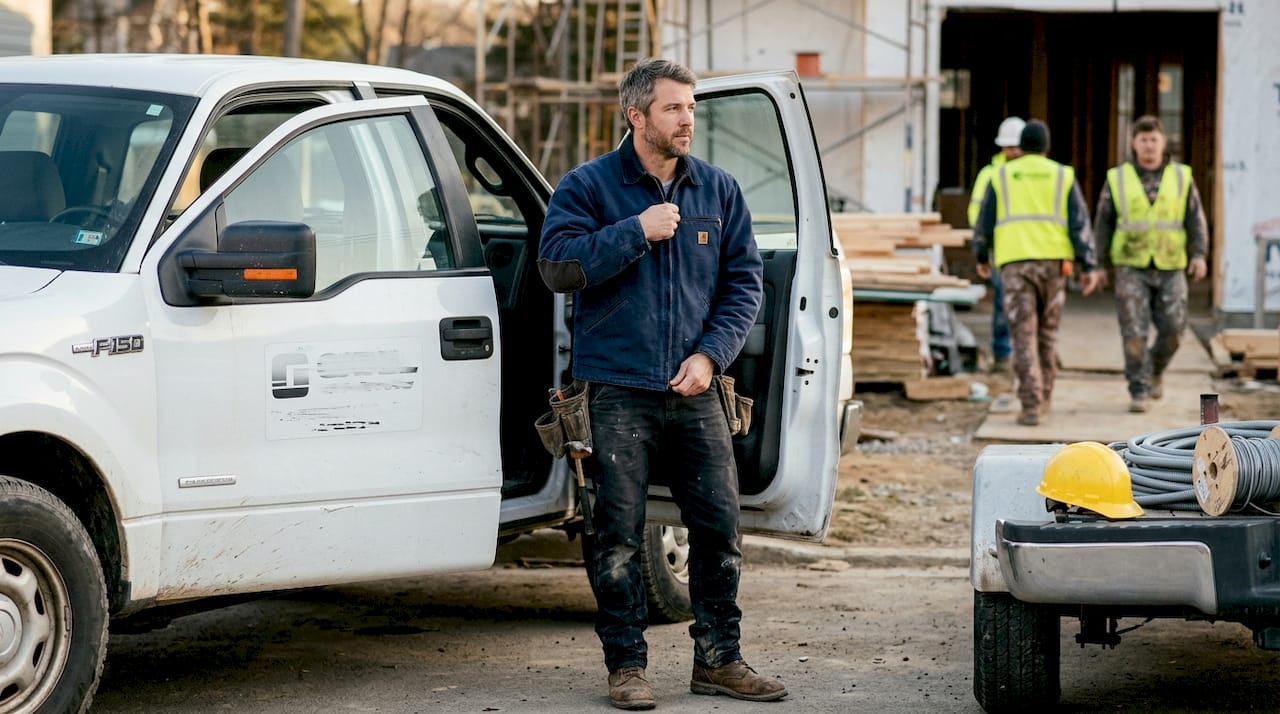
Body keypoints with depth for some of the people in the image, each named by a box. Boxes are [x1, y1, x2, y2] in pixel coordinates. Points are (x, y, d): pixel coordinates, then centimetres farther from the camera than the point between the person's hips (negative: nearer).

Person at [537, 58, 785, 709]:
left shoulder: (718, 190, 9)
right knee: (618, 533, -2)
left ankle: (718, 659, 13)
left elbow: (744, 281, 10)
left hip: (695, 392, 3)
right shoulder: (588, 186, 0)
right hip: (617, 392, -3)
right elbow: (556, 266, -11)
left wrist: (710, 354, -3)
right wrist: (636, 232, -16)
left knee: (719, 525, 2)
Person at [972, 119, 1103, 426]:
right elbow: (1080, 223, -1)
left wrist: (982, 257, 26)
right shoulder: (1063, 176, 7)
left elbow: (984, 222, 9)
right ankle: (1042, 397, 28)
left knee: (1024, 335, -5)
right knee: (1047, 332, 18)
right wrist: (1089, 268, -2)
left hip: (1014, 263, -1)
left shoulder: (1001, 177, 7)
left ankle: (1031, 406, -16)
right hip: (1052, 262, 1)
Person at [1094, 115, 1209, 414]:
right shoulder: (1117, 179, 1)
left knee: (1172, 331, -2)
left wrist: (1199, 255, -15)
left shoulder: (1181, 177, 2)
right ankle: (1139, 392, -4)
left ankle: (1154, 369, 27)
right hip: (1131, 268, -1)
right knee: (1135, 332, -10)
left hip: (1170, 269, 1)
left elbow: (1195, 219, -1)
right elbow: (1104, 224, 6)